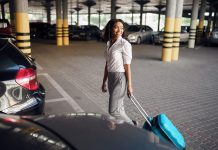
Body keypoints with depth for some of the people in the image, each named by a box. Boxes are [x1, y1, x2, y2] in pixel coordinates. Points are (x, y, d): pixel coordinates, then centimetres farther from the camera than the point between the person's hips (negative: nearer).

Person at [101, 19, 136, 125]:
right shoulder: (109, 43, 9)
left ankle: (131, 125, 19)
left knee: (113, 110, -4)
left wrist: (129, 85, -12)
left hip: (120, 78, -7)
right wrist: (104, 81, 16)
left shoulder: (125, 44, -13)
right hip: (111, 78, 7)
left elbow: (127, 66, -13)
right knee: (118, 107, 15)